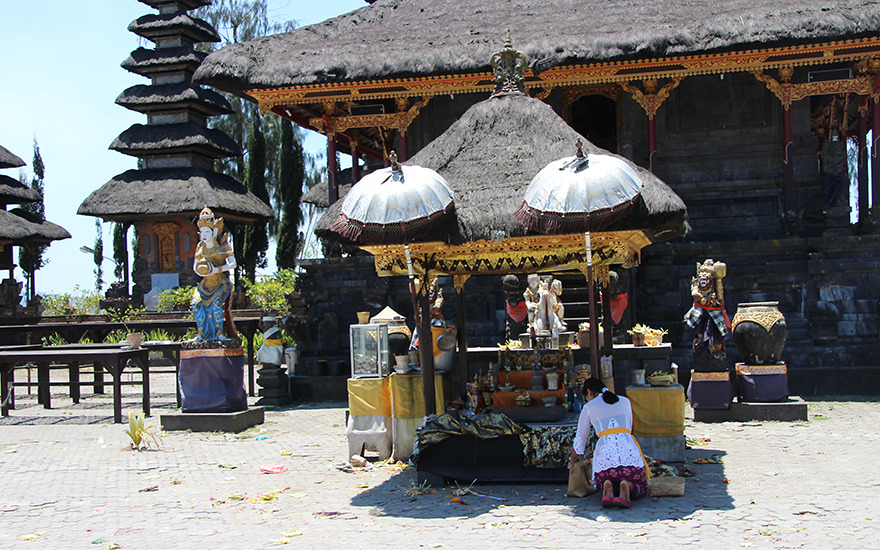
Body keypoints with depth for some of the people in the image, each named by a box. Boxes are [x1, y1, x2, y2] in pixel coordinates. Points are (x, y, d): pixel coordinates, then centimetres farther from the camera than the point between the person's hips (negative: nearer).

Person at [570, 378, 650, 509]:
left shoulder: (589, 407, 15)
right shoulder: (625, 401, 24)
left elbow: (579, 443, 22)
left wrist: (573, 462, 42)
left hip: (605, 454, -1)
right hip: (628, 449, 1)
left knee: (602, 483, 28)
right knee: (640, 488, 23)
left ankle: (607, 488, -10)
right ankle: (627, 487, -13)